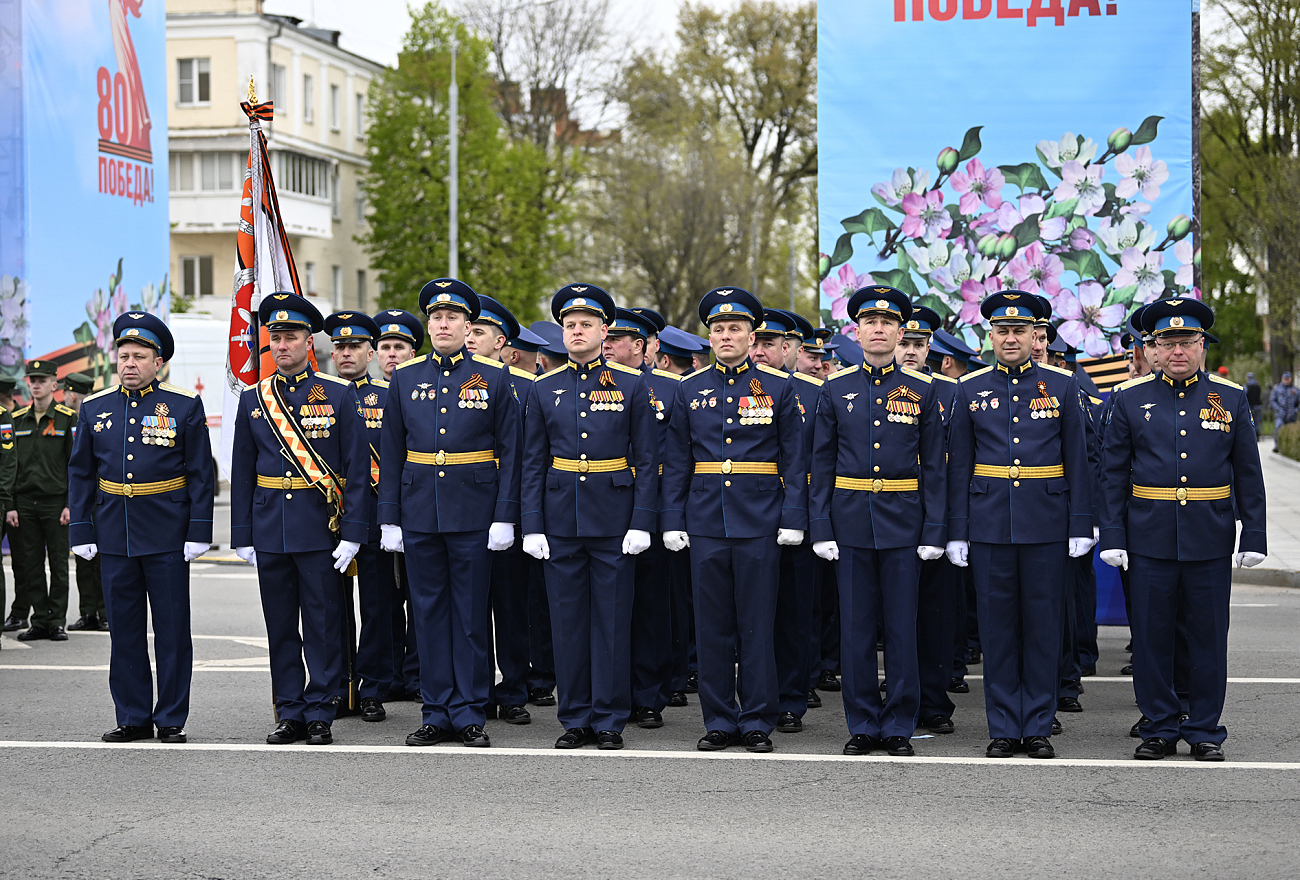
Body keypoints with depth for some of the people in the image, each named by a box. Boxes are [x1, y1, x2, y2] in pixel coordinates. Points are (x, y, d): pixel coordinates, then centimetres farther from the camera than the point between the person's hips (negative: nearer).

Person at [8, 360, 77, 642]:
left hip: (56, 501, -3)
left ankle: (57, 622, 8)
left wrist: (70, 504, -9)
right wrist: (10, 505, 3)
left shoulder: (68, 418, -1)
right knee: (31, 565, 4)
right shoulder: (17, 419, 9)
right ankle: (39, 621, 10)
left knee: (58, 565, 1)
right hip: (25, 502, 3)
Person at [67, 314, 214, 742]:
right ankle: (133, 718, 16)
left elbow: (202, 474, -2)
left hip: (167, 538, -3)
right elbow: (80, 475, 11)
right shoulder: (94, 409, 7)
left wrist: (199, 532, -8)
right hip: (114, 538, 3)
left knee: (172, 630, 2)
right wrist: (81, 532, 4)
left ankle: (171, 719, 10)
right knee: (124, 630, 7)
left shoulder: (185, 406, -2)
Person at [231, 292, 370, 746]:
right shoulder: (252, 399, 9)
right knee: (280, 627, 7)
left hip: (321, 528, -3)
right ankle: (290, 714, 15)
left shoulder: (339, 395, -1)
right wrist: (242, 535, 5)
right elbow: (242, 472, 11)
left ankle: (320, 715, 7)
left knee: (323, 624, 0)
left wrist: (353, 533, -10)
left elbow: (357, 468, -3)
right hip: (270, 530, 3)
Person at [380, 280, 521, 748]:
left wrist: (505, 517, -8)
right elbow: (392, 452, 8)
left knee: (471, 614, 2)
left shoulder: (494, 376, 0)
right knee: (429, 612, 6)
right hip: (419, 512, 3)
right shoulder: (405, 377, 7)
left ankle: (470, 715, 9)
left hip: (474, 512, -2)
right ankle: (438, 713, 13)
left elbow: (509, 450, -1)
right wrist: (389, 518, 3)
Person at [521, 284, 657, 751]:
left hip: (614, 516, -2)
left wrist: (641, 522, -8)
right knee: (568, 618, 5)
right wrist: (532, 526, -1)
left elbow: (647, 459, 0)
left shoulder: (632, 384, 1)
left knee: (613, 619, 1)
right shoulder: (544, 389, 7)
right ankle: (575, 718, 13)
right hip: (561, 517, 2)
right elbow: (534, 463, 7)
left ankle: (609, 720, 9)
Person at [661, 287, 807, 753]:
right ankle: (719, 721, 13)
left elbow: (794, 459, 1)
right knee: (712, 626, 5)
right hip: (705, 522, 2)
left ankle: (757, 722, 9)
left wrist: (793, 519, -6)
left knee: (757, 626, 1)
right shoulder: (690, 389, 7)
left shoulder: (778, 386, 2)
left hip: (759, 522, -2)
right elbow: (676, 461, 9)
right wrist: (673, 521, 2)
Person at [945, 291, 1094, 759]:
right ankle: (1003, 729, 11)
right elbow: (958, 465, 6)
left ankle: (1038, 728, 11)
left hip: (1046, 524, -1)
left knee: (1043, 626, 3)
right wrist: (957, 532, 1)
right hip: (989, 523, 1)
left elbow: (1076, 460, 4)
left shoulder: (1061, 385, 4)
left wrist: (1081, 526, -2)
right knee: (997, 627, 4)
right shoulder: (970, 389, 5)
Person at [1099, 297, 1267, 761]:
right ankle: (1159, 728, 16)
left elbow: (1248, 475, 6)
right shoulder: (1131, 399, 3)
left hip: (1210, 541, 0)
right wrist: (1112, 539, -2)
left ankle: (1205, 730, 16)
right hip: (1149, 540, 0)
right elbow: (1114, 474, 3)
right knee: (1151, 635, 4)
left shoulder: (1231, 398, 4)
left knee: (1209, 636, 5)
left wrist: (1254, 538, 0)